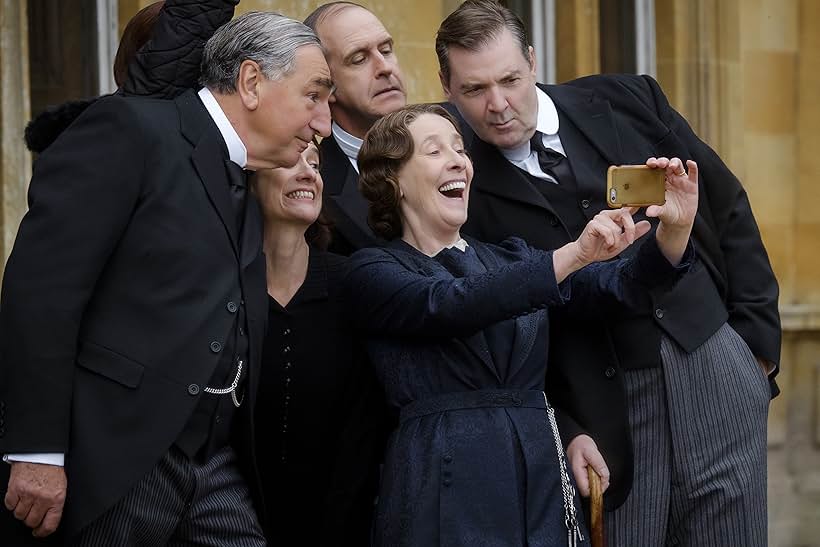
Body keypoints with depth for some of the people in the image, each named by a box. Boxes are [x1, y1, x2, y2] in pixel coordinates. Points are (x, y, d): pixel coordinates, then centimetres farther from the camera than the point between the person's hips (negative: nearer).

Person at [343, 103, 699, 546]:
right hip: (445, 491, -5)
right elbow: (450, 305, -19)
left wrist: (674, 229, -16)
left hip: (543, 483, 5)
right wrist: (574, 254, -27)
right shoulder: (373, 271, 0)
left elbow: (615, 285, 4)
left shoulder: (509, 258, 17)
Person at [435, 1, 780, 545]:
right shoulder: (468, 194, -5)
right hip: (606, 412, -2)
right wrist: (566, 431, -9)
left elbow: (726, 207, 9)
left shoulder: (627, 102, 2)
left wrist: (759, 332, 5)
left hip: (716, 372, 2)